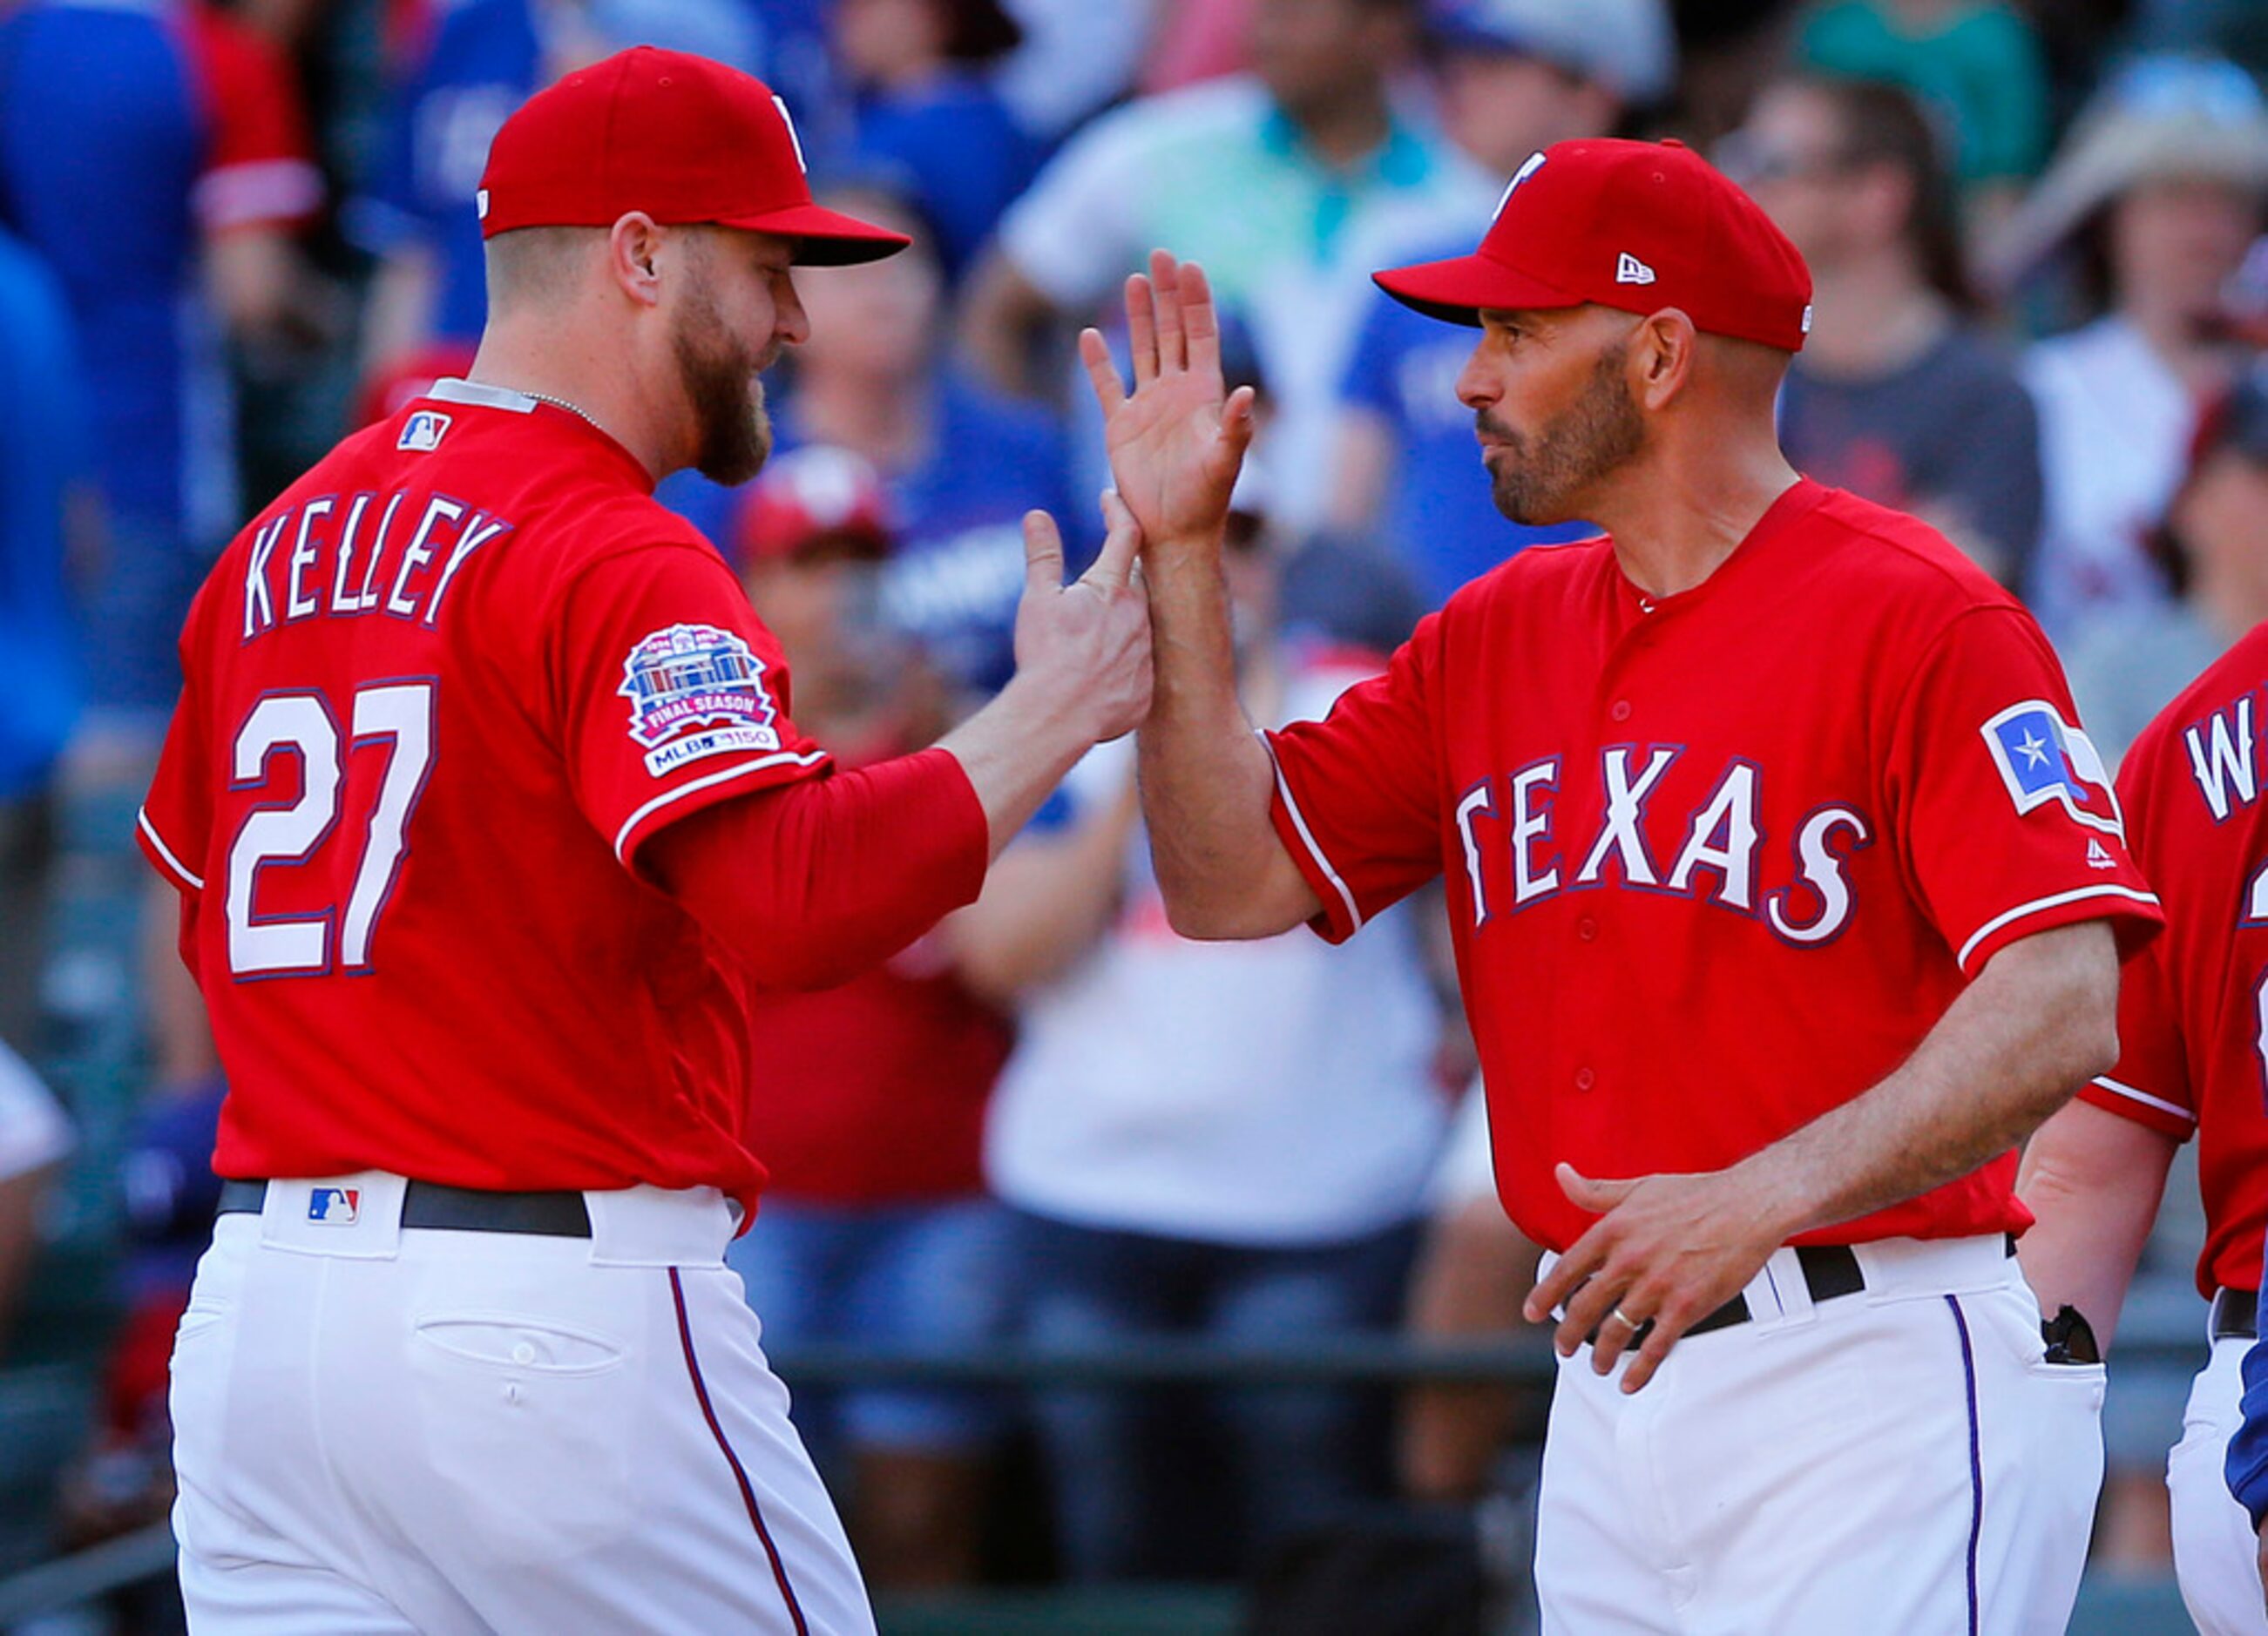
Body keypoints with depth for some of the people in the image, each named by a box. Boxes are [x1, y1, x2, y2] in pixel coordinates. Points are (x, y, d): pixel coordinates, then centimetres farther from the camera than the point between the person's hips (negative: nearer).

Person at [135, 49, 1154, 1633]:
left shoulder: (274, 548, 14)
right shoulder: (609, 559, -11)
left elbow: (209, 912, 22)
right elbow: (796, 895, -24)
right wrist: (1052, 714, -14)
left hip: (257, 1300, 7)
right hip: (559, 1309, -7)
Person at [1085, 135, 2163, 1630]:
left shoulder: (1917, 622, -8)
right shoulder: (1492, 638, 16)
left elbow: (2061, 1011, -17)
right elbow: (1232, 880, 12)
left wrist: (1761, 1200, -28)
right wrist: (1182, 553, 5)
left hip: (1873, 1379, -7)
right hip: (1612, 1381, 7)